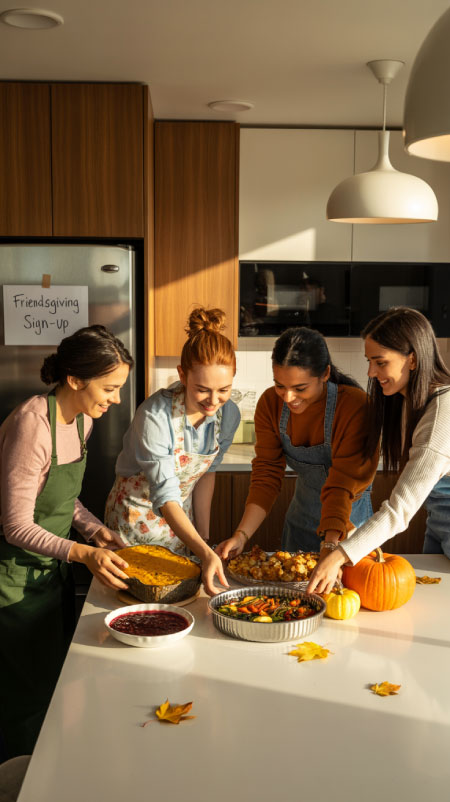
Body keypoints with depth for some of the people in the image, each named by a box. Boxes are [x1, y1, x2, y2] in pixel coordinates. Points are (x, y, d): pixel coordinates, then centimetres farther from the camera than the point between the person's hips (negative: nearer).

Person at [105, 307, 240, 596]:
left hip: (182, 518, 5)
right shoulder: (155, 416, -32)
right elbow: (165, 496, -34)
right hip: (137, 516, -5)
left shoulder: (228, 414, -14)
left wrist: (204, 537, 1)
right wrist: (205, 553, -43)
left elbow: (206, 473, 1)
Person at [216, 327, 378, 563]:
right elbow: (267, 474, -13)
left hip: (348, 523, -4)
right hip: (300, 521, 5)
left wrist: (329, 547, -39)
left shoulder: (355, 406, -28)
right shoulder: (270, 404, -13)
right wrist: (242, 535, -23)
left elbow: (344, 484, -30)